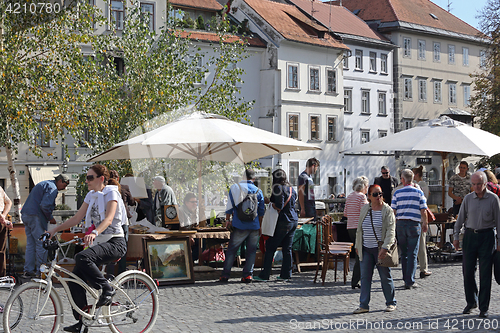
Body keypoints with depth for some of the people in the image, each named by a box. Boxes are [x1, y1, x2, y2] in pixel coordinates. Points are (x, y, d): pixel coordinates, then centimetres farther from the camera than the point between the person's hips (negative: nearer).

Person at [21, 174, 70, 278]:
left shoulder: (43, 184, 22)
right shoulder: (52, 188, -11)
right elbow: (45, 205, -22)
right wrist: (50, 218, -8)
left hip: (25, 215, 10)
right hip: (35, 217, -10)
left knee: (30, 244, 12)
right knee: (42, 244, -3)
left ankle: (28, 270, 14)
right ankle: (40, 271, -1)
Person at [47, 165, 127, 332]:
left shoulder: (111, 193, -9)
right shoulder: (91, 195, 14)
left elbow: (108, 219, -25)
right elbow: (76, 218, 13)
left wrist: (94, 233, -43)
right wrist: (55, 230, 3)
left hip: (115, 243, -8)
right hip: (98, 243, 8)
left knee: (82, 257, -33)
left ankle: (107, 289, -17)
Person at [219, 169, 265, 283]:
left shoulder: (235, 188, 0)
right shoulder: (258, 191, 6)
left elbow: (229, 207, -1)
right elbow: (261, 211, 9)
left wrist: (227, 220, 11)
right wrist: (260, 227, 17)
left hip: (239, 226, -1)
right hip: (254, 226, 2)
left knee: (231, 250, 4)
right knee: (251, 251, 9)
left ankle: (225, 275, 4)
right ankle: (248, 275, 5)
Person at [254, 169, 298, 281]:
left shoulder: (278, 188, -13)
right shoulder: (291, 189, 11)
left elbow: (279, 207, -20)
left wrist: (271, 203, -2)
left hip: (283, 222, -8)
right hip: (294, 220, 8)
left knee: (270, 248, -2)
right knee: (287, 249, 11)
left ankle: (264, 275, -1)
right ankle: (286, 274, 11)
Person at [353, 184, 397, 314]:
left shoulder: (387, 211, -6)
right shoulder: (364, 209, 10)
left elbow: (390, 231, -13)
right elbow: (360, 229, 18)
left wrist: (385, 248, -22)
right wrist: (357, 246, 16)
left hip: (380, 249, -4)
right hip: (366, 249, 4)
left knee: (385, 276, 5)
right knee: (365, 277, 3)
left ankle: (391, 303, 19)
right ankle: (364, 305, 7)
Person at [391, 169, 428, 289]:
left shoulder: (397, 193, 2)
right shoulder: (418, 192, 0)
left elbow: (393, 211, 1)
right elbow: (423, 211, -1)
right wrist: (425, 224, 11)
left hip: (400, 224, 2)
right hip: (414, 224, -2)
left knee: (404, 253, 12)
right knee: (412, 254, 0)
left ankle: (406, 279, 17)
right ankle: (410, 281, -5)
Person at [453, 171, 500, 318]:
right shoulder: (468, 198, 5)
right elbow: (461, 218, 11)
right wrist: (456, 236, 8)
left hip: (486, 236, -3)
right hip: (470, 235, 3)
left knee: (485, 273, -2)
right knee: (468, 270, 4)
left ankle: (483, 308, 6)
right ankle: (471, 302, 22)